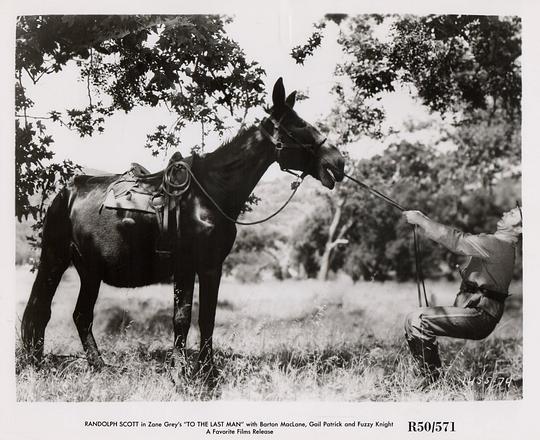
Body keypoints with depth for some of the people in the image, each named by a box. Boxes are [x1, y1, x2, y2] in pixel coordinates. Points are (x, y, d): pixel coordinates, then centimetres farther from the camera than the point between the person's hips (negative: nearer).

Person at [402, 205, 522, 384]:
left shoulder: (499, 245, -16)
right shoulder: (498, 243, 16)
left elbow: (456, 240, -19)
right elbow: (462, 241, 18)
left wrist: (420, 220, -12)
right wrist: (423, 220, 10)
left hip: (479, 315, -10)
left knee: (416, 320, -19)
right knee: (413, 321, 13)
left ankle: (432, 378, -12)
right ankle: (432, 376, 16)